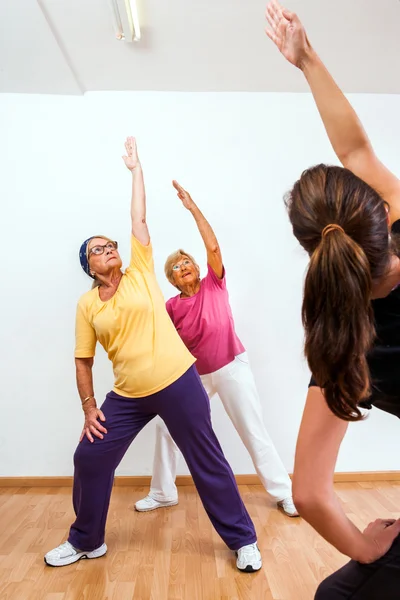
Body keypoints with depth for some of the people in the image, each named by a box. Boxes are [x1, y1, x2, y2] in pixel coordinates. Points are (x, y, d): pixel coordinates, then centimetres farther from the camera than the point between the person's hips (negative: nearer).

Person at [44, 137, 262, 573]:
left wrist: (136, 168, 10)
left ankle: (242, 539, 26)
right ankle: (86, 541, 35)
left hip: (178, 383, -3)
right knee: (89, 459, 8)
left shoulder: (140, 273, 1)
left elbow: (139, 219, 2)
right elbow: (83, 361, 8)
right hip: (127, 397, 3)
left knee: (207, 462, 6)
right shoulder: (86, 305, 5)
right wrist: (89, 407, 2)